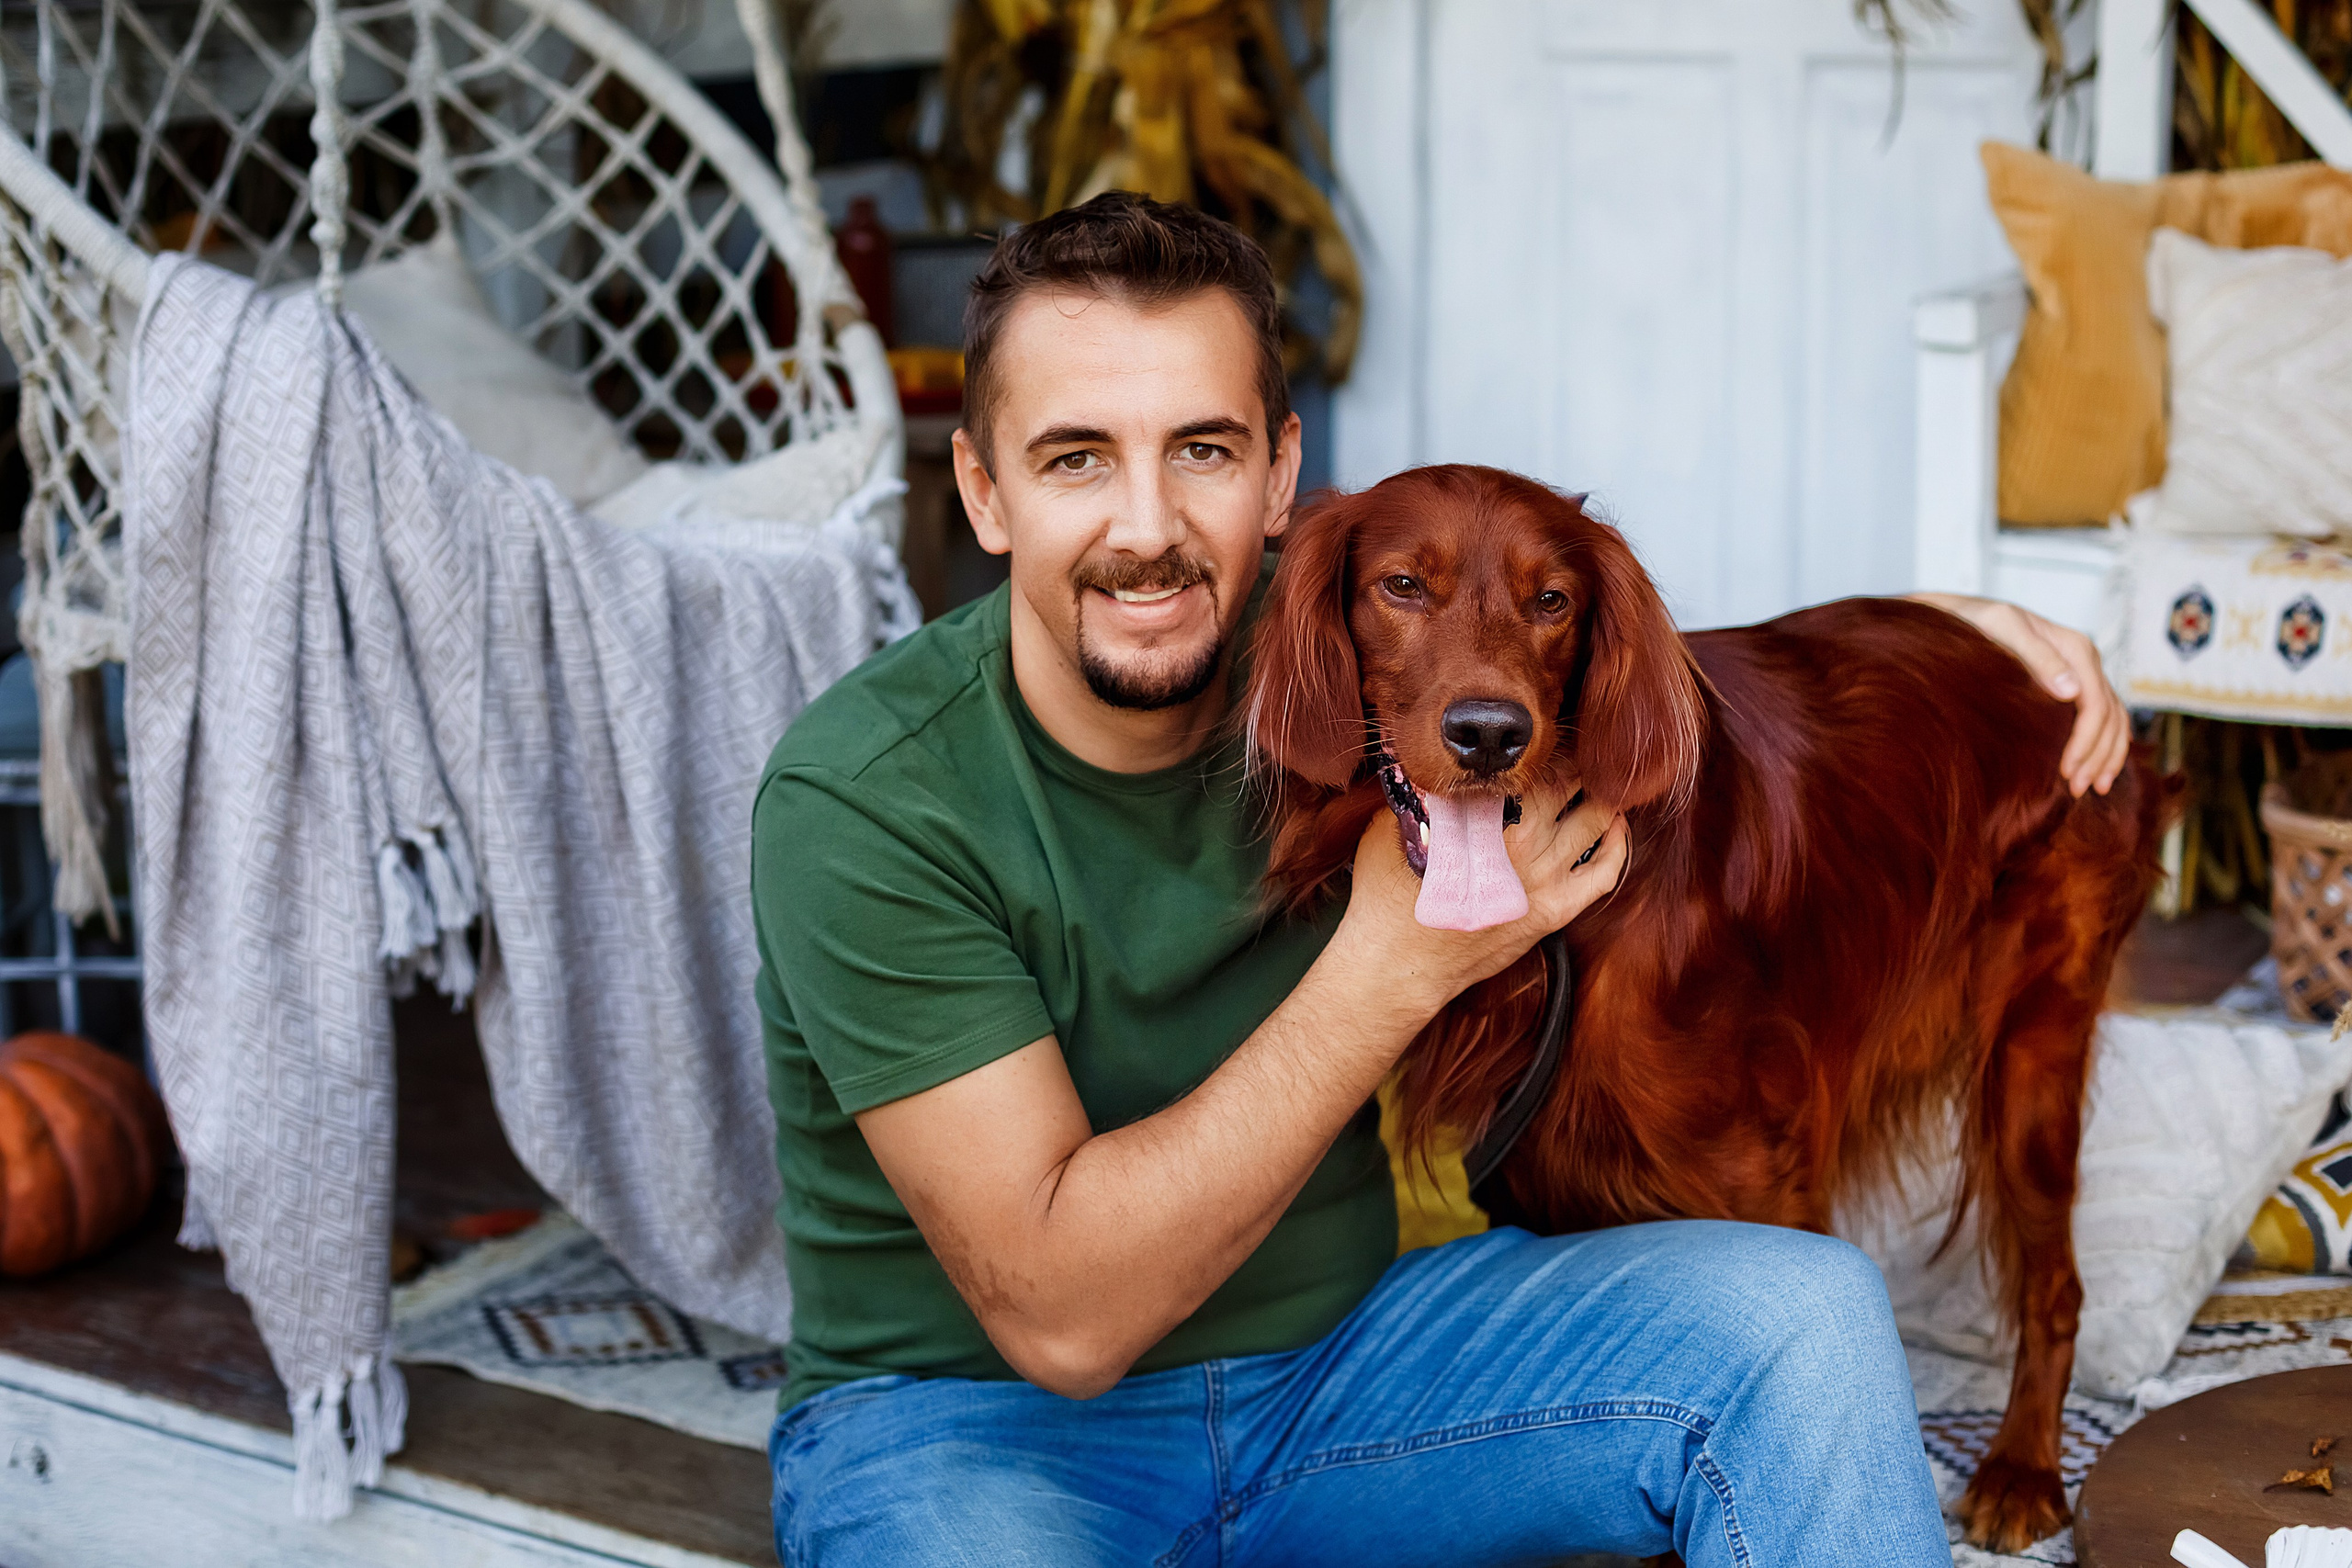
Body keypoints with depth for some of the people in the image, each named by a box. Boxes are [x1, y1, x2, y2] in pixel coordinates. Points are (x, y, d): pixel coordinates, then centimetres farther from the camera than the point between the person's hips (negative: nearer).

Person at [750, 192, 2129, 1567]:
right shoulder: (866, 800, -22)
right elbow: (1059, 1312, -25)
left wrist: (1938, 624, -2)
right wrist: (1397, 961, -27)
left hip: (1335, 1347, 5)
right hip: (975, 1417, -4)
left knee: (1808, 1314, -15)